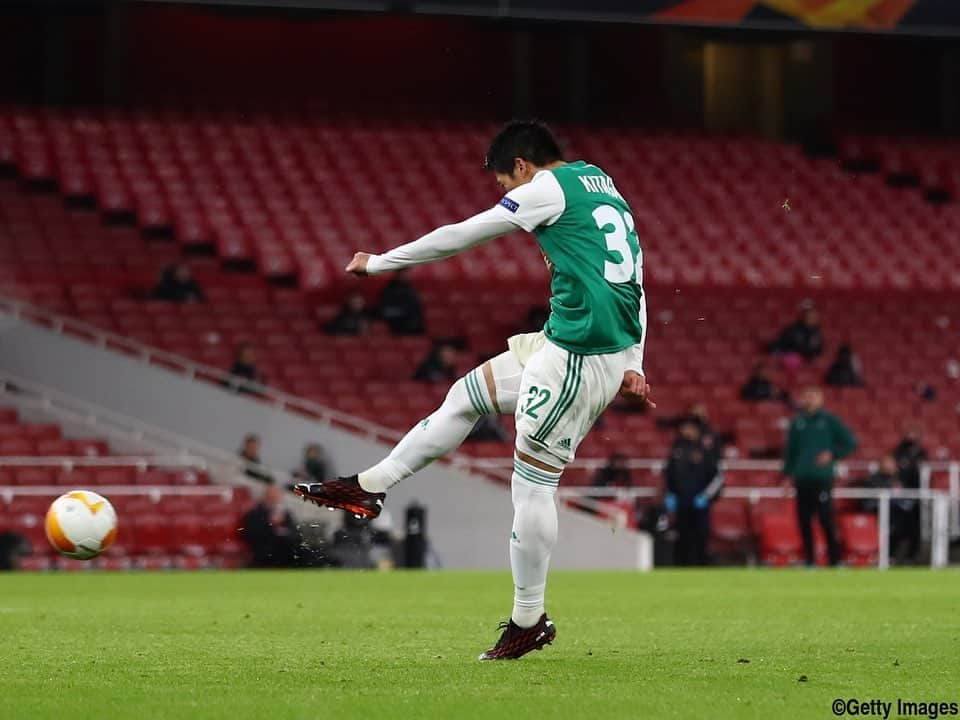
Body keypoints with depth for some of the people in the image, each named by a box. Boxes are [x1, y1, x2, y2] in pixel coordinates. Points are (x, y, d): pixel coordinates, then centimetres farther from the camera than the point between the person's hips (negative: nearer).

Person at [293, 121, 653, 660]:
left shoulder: (549, 188, -7)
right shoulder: (606, 191, 20)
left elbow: (459, 237, -2)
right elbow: (633, 283, 21)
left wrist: (378, 263, 9)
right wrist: (632, 365, 19)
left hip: (578, 356, -9)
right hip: (617, 348, 9)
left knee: (532, 479, -2)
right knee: (467, 394, 18)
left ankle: (529, 621, 5)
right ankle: (369, 487, 24)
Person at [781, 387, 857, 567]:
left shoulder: (830, 421, 2)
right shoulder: (798, 423, 12)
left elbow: (850, 442, 3)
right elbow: (790, 451, 15)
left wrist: (833, 455, -7)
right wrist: (787, 475, 7)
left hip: (822, 478, -4)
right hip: (802, 479, 4)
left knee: (826, 519, -9)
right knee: (804, 521, 4)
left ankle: (835, 560, -3)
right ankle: (809, 560, 11)